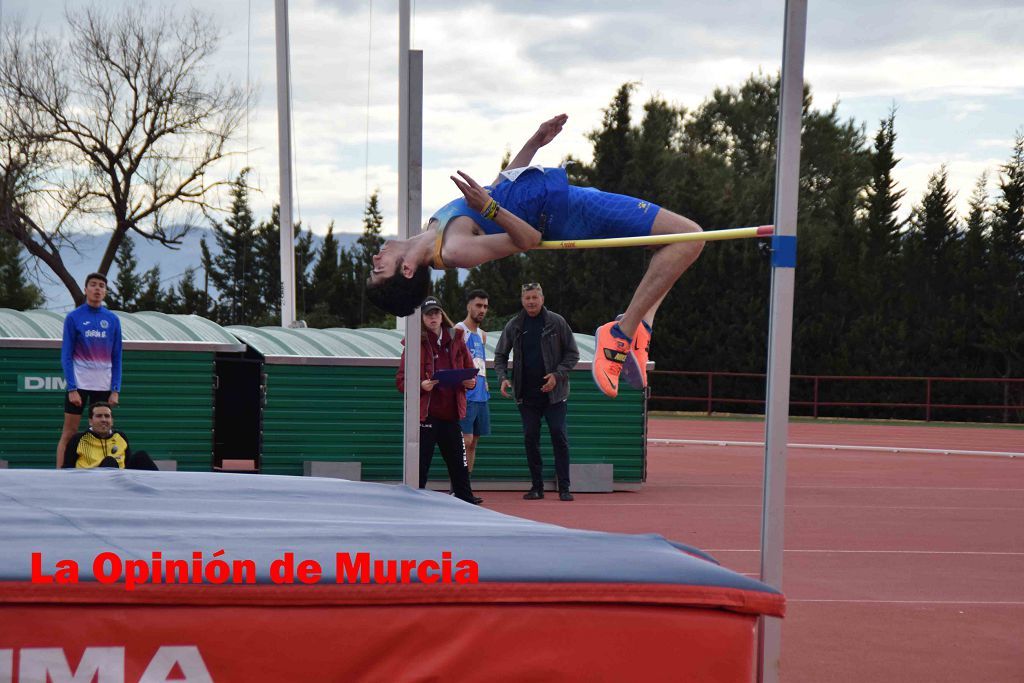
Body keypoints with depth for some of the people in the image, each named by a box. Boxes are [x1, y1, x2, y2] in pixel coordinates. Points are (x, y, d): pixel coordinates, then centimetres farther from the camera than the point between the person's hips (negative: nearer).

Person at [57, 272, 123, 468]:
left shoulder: (113, 320, 7)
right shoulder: (73, 317, -1)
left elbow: (116, 358, 9)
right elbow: (66, 355, -3)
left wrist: (116, 390, 0)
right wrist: (72, 388, -11)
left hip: (104, 386, 3)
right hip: (78, 384, -3)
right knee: (69, 433, -2)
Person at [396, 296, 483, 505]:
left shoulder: (455, 340, 10)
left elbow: (469, 370, 18)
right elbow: (401, 380, -4)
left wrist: (470, 382, -4)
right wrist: (421, 385, -21)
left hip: (451, 412, 4)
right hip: (425, 413, -4)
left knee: (458, 460, 10)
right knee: (421, 461, -4)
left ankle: (464, 496, 21)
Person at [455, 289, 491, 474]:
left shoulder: (482, 335, 19)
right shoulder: (459, 331, -6)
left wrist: (484, 381, 14)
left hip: (481, 395, 8)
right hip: (466, 395, -8)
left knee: (473, 442, 9)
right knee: (465, 441, -12)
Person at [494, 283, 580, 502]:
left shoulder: (556, 322, -1)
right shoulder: (514, 326, 5)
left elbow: (572, 353, 2)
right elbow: (500, 355, 13)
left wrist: (557, 375, -12)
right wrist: (503, 377, -5)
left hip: (554, 393, -3)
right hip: (527, 394, 3)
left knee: (559, 436, -7)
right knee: (530, 438, 3)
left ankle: (564, 488, -3)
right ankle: (536, 487, 10)